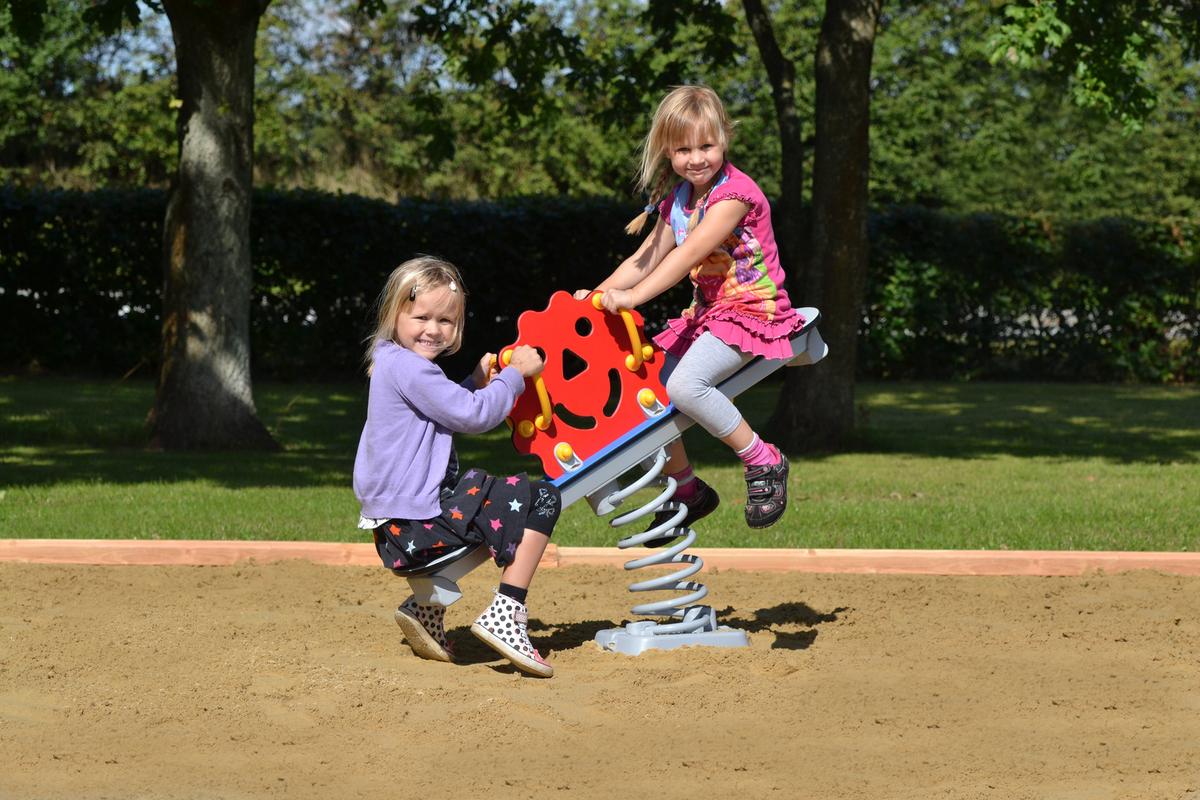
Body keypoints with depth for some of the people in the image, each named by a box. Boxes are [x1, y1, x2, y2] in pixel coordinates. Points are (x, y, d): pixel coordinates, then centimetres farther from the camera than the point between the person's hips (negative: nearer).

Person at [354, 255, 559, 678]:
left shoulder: (395, 363, 18)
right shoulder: (409, 368, -16)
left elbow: (449, 412, 31)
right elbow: (474, 415, -18)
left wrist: (476, 384, 17)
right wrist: (515, 374, -6)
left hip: (395, 527, 10)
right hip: (414, 526, -10)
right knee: (541, 499, -8)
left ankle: (426, 607, 26)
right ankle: (506, 616, -12)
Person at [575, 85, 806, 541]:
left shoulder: (734, 192, -18)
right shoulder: (676, 201, 9)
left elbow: (689, 255, -27)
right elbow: (644, 260, 12)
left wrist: (633, 296, -32)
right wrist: (599, 294, -4)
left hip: (752, 310, -9)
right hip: (707, 311, 9)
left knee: (685, 384, -30)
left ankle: (764, 462, -15)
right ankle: (687, 490, 18)